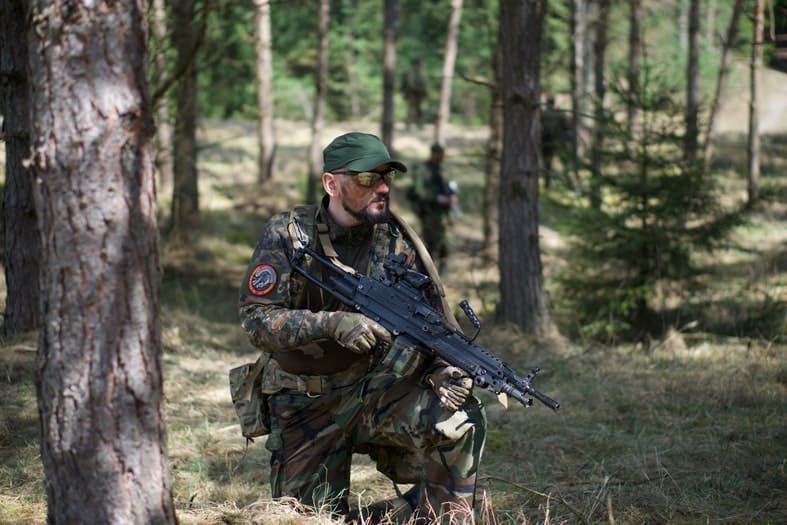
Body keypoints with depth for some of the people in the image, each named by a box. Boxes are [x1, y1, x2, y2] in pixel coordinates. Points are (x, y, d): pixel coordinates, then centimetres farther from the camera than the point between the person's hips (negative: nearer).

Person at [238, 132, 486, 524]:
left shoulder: (399, 242, -3)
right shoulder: (287, 235, -10)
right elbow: (257, 319, -18)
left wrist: (445, 371, -21)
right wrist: (335, 324, -33)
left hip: (379, 388, 1)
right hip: (307, 404, -1)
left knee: (457, 416, -27)